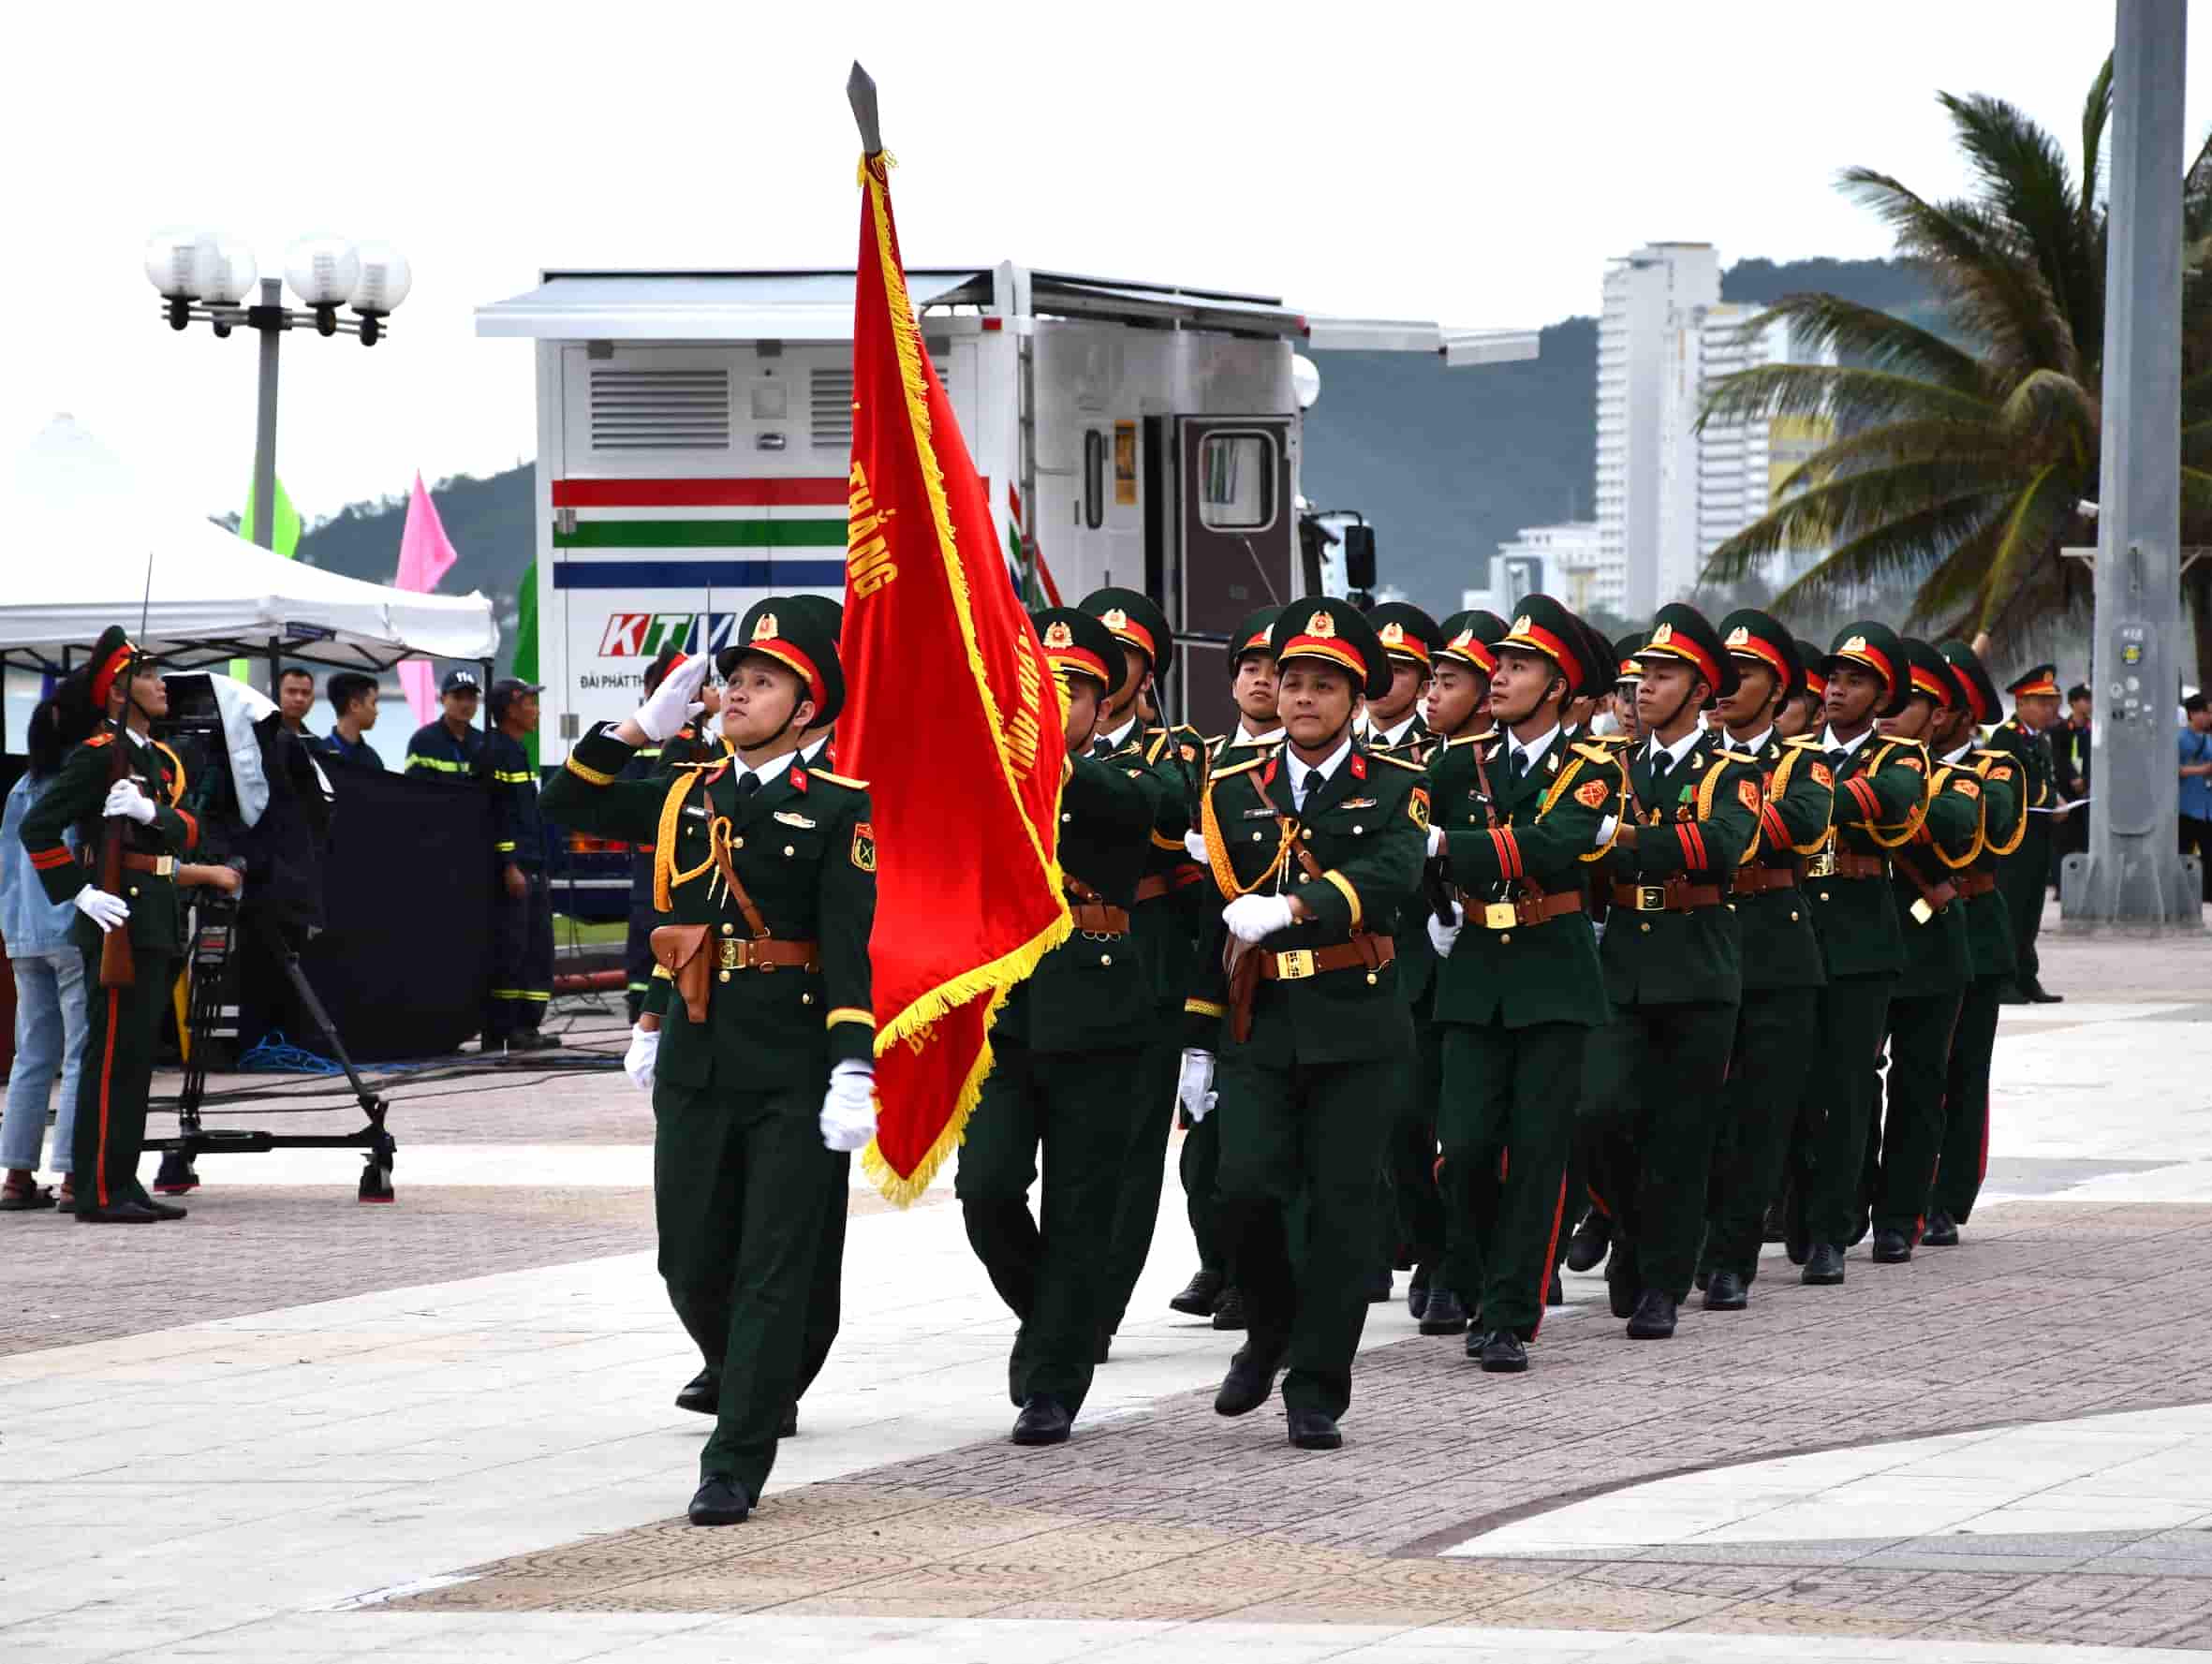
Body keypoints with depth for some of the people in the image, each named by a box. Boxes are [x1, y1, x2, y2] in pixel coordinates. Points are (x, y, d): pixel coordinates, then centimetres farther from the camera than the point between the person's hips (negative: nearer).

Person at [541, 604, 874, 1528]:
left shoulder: (836, 810, -4)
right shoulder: (688, 797, 11)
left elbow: (849, 950, -11)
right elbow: (570, 802, 14)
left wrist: (852, 1074, -20)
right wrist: (645, 723, 4)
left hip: (791, 1073, -5)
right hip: (695, 1064, 5)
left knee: (771, 1272, -2)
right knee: (691, 1267, 8)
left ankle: (737, 1466, 0)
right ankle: (755, 1392, 34)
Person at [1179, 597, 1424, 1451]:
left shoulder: (1393, 790, 3)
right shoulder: (1233, 792, 11)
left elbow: (1392, 875, -18)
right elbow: (1205, 920, 12)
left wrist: (1287, 907, -31)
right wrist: (1197, 1042, 8)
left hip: (1351, 1026, -2)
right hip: (1257, 1025, 2)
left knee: (1340, 1204, -2)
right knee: (1246, 1188, -11)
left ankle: (1316, 1392, 4)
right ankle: (1270, 1330, 16)